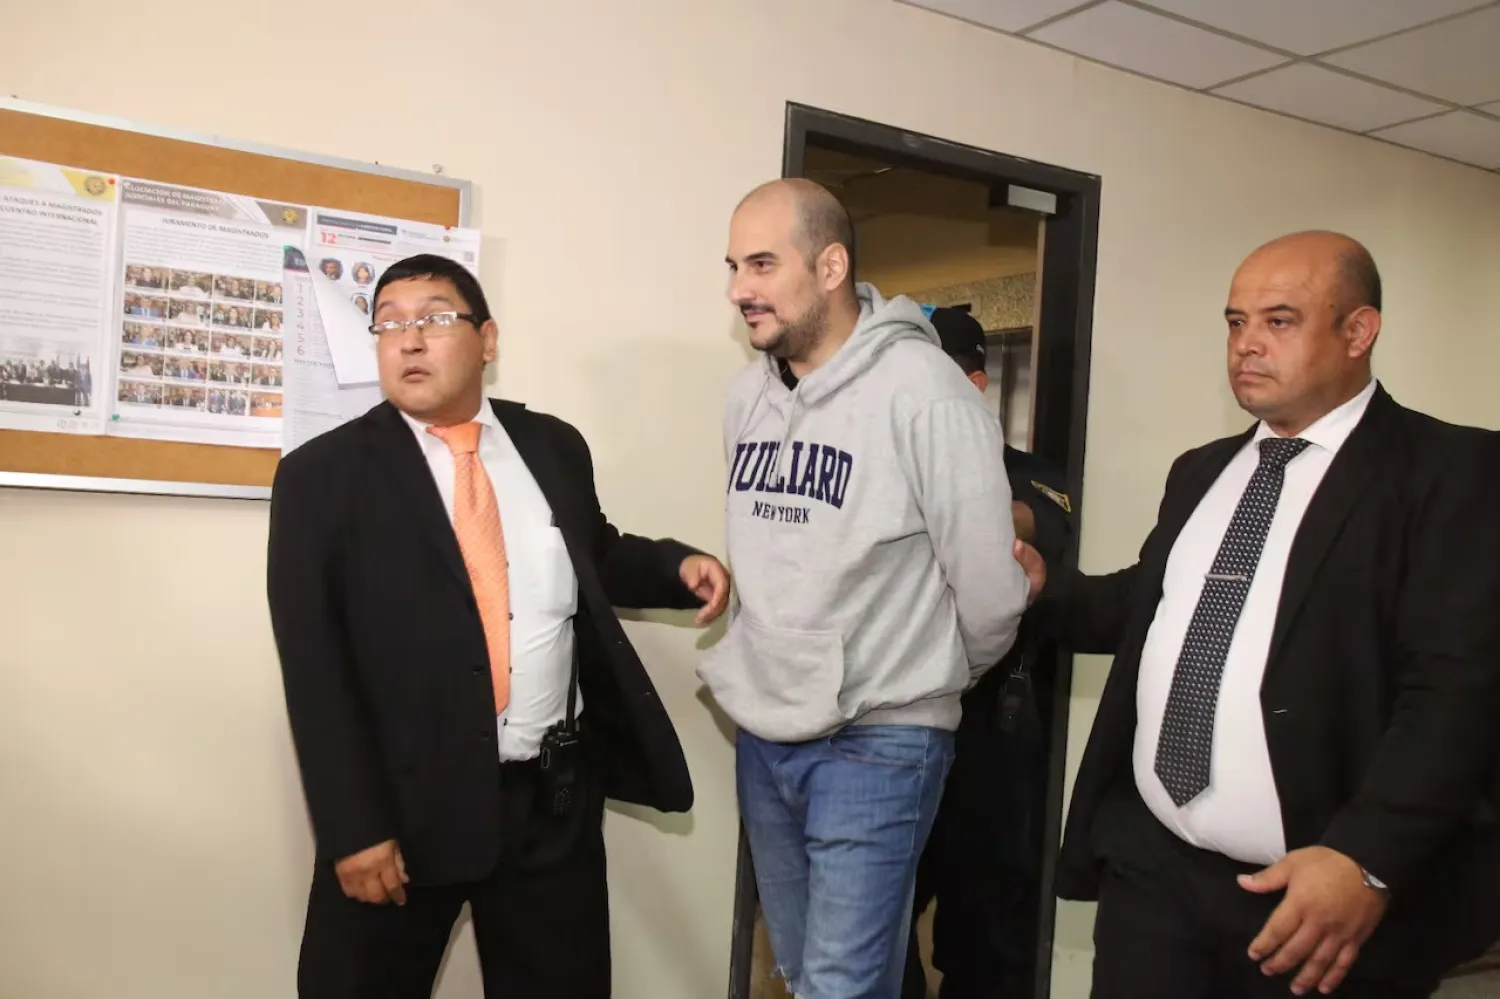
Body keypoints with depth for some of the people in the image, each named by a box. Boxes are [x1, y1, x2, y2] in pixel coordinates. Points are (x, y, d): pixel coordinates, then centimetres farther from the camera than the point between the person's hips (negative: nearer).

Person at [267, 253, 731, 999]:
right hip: (406, 799, -3)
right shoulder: (322, 474, -6)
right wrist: (354, 827, -15)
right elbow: (314, 670, -10)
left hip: (554, 796, 3)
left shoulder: (553, 446, 6)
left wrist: (676, 565, 2)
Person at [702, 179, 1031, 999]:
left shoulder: (923, 392, -18)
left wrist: (933, 679, 2)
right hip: (762, 733, 7)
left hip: (877, 742, -6)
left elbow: (990, 589, -14)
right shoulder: (747, 394, 4)